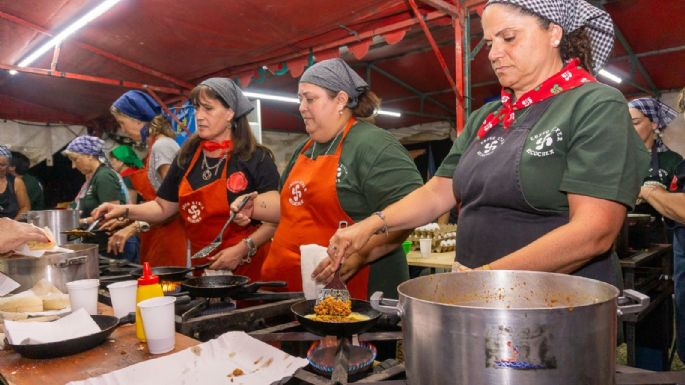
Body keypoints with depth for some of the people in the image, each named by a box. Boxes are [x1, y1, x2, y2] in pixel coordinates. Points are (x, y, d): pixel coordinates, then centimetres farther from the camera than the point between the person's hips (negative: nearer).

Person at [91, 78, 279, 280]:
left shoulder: (256, 160, -10)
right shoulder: (187, 157, 6)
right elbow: (163, 207, 14)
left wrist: (243, 248, -19)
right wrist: (125, 210, 0)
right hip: (201, 267, 5)